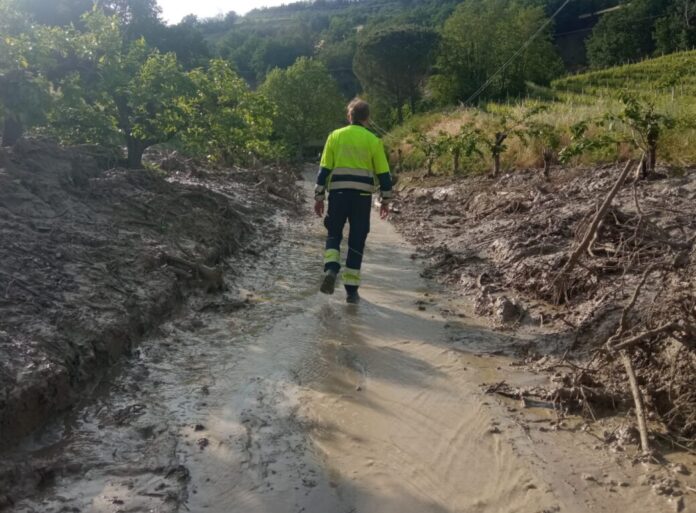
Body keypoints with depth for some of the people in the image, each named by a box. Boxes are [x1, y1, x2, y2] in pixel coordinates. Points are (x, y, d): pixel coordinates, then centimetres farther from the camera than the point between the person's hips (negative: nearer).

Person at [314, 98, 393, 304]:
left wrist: (319, 196, 6)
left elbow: (324, 169, 2)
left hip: (338, 192, 0)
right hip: (362, 194, 0)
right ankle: (351, 290, 9)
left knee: (334, 234, 15)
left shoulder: (335, 136, 5)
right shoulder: (373, 141, 3)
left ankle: (331, 270, -12)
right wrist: (386, 200, 13)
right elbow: (383, 173, 4)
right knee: (356, 241, 7)